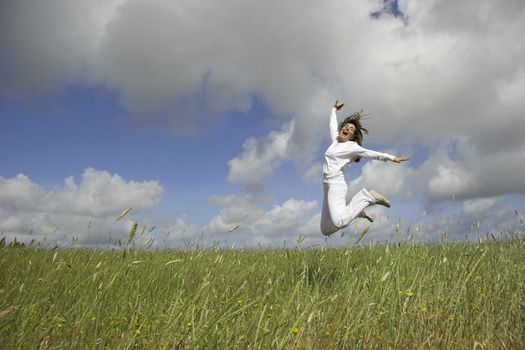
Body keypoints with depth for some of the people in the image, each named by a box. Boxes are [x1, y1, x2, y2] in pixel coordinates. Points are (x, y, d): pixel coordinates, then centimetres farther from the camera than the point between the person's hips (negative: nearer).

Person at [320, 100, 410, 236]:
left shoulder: (351, 146, -1)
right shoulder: (336, 140, 18)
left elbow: (370, 153, -10)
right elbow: (333, 124, 35)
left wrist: (392, 158, -20)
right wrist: (334, 109, 48)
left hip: (336, 184, -7)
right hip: (328, 185, 7)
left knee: (340, 222, -34)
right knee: (325, 230, 5)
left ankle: (368, 196, -12)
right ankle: (356, 210, 19)